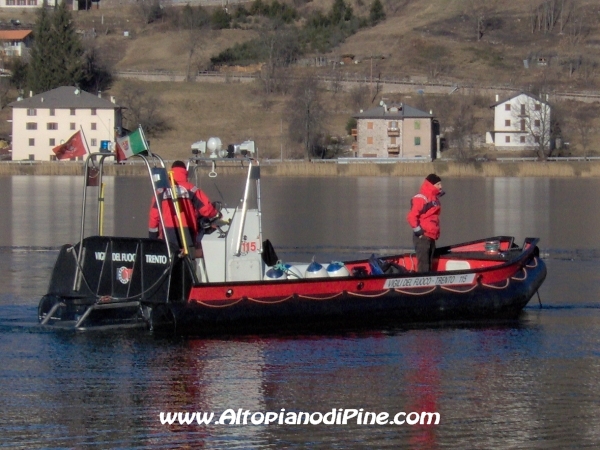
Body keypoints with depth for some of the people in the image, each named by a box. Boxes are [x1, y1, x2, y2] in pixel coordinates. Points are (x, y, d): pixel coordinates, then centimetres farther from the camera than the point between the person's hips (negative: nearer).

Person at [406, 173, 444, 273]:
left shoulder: (435, 198, 16)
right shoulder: (420, 199, -13)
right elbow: (411, 216, -21)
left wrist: (436, 234, 17)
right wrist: (418, 231, -17)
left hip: (431, 237, 9)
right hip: (422, 237, -9)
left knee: (428, 264, 11)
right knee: (423, 265, -12)